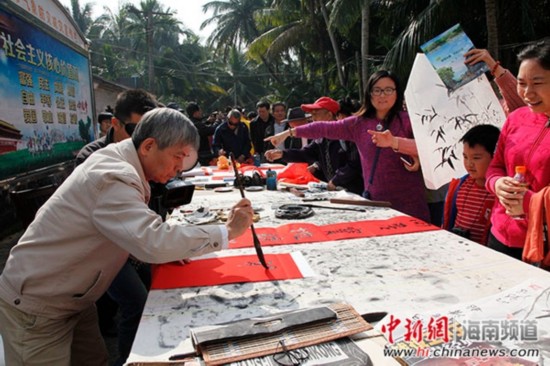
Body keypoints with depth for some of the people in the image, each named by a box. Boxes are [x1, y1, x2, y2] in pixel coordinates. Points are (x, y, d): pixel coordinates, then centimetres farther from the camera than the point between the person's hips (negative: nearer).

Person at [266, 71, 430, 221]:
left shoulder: (408, 121, -5)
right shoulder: (359, 123, 6)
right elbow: (326, 128, 6)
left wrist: (394, 142, -37)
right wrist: (289, 132, 5)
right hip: (373, 200, 3)